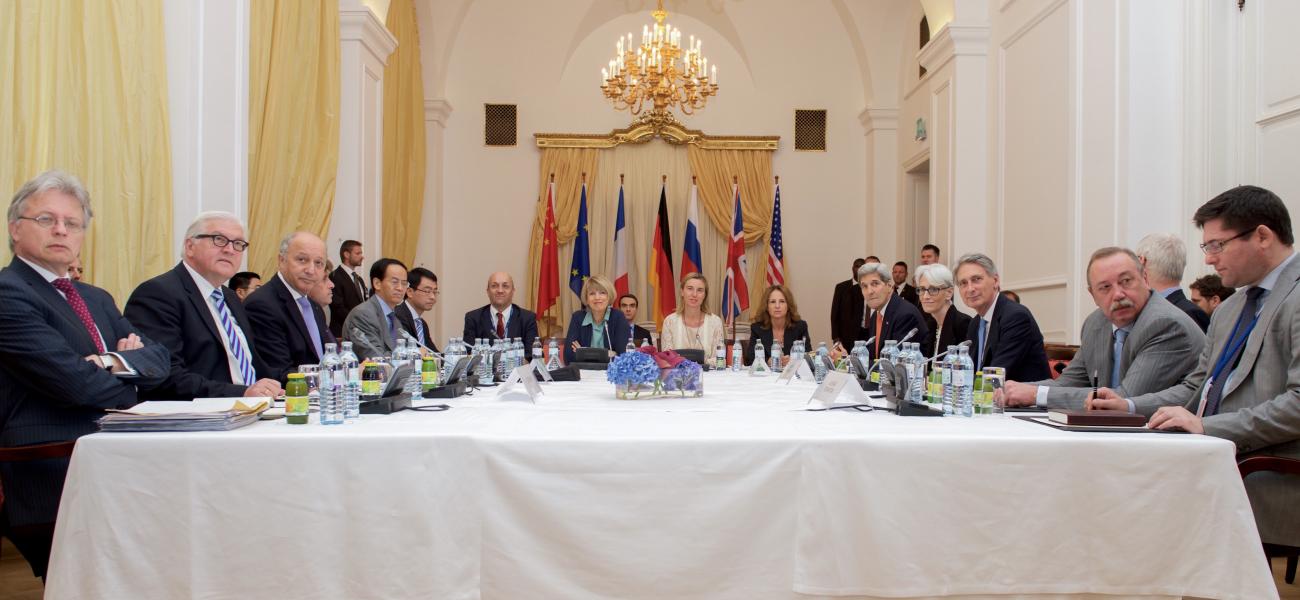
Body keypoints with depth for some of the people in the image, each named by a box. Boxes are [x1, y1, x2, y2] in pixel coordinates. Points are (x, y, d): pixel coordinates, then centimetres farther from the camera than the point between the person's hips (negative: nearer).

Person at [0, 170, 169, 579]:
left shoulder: (97, 299, 20)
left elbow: (158, 358, 10)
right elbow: (74, 381, -18)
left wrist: (119, 363, -12)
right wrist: (133, 381, 1)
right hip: (55, 481, -7)